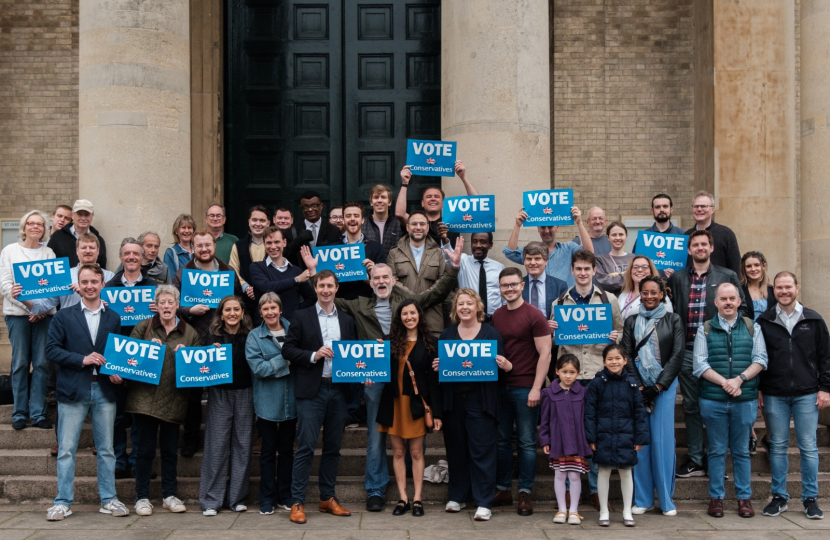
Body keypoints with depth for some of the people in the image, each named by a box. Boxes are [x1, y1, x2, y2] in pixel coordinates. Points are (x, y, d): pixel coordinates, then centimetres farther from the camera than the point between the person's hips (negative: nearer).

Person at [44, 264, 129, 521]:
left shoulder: (113, 318, 11)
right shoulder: (64, 316, 5)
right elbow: (51, 349, -3)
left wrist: (117, 373, -7)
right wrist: (82, 359, -13)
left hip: (104, 390, 2)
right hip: (72, 390, -2)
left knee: (106, 449, 7)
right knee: (66, 449, 2)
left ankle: (108, 500, 15)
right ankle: (63, 502, 10)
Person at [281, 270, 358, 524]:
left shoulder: (347, 321, 13)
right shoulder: (302, 317, 3)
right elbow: (288, 350, -2)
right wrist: (313, 355, -14)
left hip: (338, 390, 4)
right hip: (311, 391, -4)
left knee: (333, 447, 10)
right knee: (306, 447, -5)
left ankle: (327, 498, 21)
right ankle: (297, 502, 2)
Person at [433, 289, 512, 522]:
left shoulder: (491, 333, 2)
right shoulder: (446, 335, 11)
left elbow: (501, 366, 2)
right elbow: (438, 365, 13)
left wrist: (506, 366, -20)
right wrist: (436, 367, -9)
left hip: (481, 400, -3)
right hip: (453, 400, 3)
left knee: (482, 451, -2)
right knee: (456, 450, 10)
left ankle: (484, 503, 5)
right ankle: (457, 496, 24)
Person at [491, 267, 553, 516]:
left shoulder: (534, 315, -6)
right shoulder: (495, 316, 10)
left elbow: (545, 353, -9)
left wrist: (536, 388, -13)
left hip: (525, 387, -5)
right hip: (500, 386, 5)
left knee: (526, 442, 2)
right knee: (502, 440, 10)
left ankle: (525, 493, 11)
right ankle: (503, 489, 21)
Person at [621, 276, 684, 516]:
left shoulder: (673, 320, 7)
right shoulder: (632, 321, 12)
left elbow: (677, 355, 0)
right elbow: (627, 355, 5)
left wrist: (658, 386, -8)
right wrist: (638, 387, -6)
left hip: (665, 386, -1)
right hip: (638, 386, 2)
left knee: (663, 440, -5)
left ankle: (667, 499, 5)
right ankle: (643, 499, 8)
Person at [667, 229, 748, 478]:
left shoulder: (728, 276, 4)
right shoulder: (677, 278, 9)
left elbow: (742, 308, 5)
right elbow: (672, 311, 8)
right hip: (687, 352, 2)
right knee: (691, 407, 8)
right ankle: (695, 460, 16)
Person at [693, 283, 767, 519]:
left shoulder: (752, 328, 9)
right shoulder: (705, 330, 6)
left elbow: (760, 359, 1)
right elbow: (700, 364, -2)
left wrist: (740, 379, -14)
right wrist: (724, 382, -15)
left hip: (745, 400, 1)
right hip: (713, 400, 0)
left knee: (741, 450, 8)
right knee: (717, 451, 6)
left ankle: (744, 497, 17)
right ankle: (716, 497, 13)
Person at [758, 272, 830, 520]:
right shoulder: (764, 321, 2)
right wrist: (758, 390, 1)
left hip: (806, 394, 0)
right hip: (774, 395, 0)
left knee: (808, 447, 4)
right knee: (778, 446, 7)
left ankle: (810, 499, 14)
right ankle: (779, 497, 16)